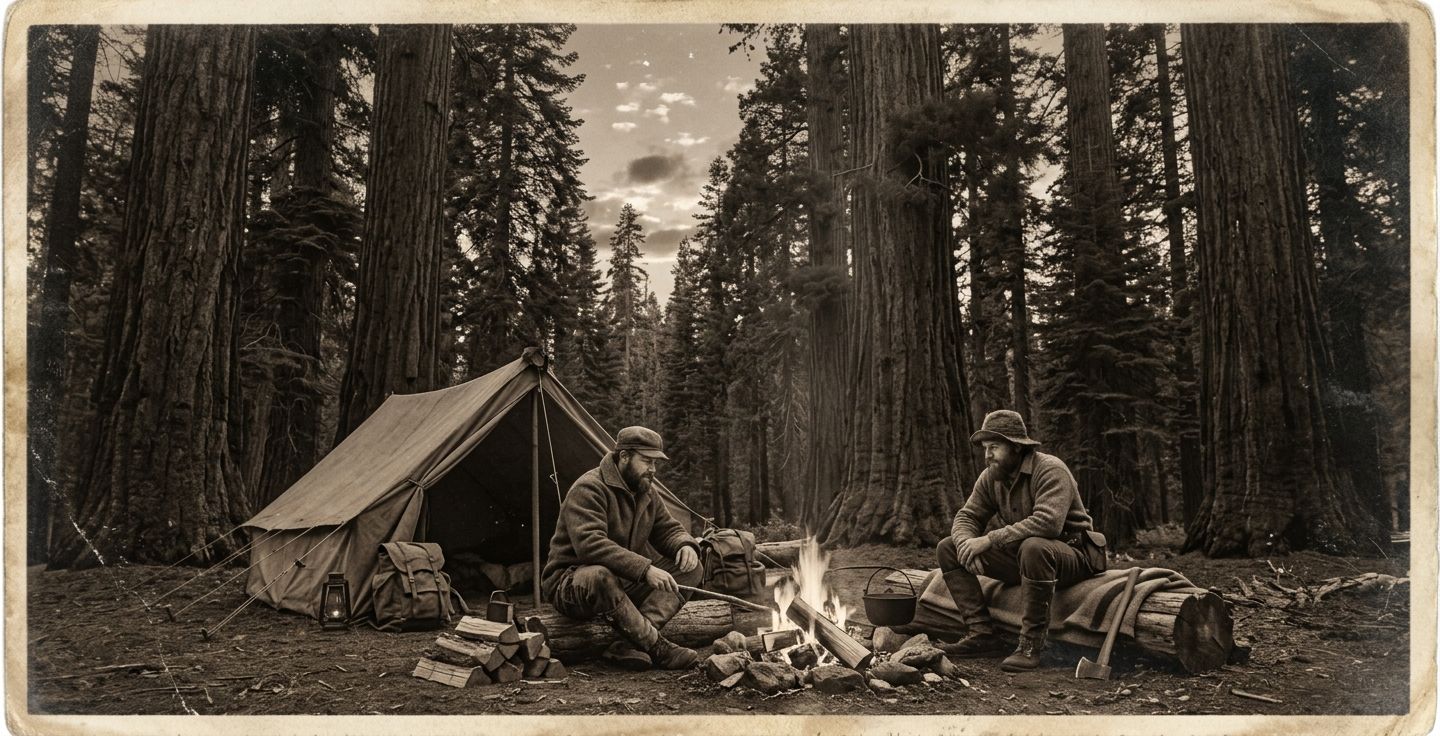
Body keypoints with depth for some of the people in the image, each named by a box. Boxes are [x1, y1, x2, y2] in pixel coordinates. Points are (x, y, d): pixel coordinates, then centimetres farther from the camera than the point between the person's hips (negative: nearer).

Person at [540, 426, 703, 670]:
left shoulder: (647, 496, 9)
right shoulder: (588, 490, -19)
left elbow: (669, 529, 15)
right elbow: (590, 545, -32)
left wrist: (685, 545, -11)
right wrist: (645, 569, -38)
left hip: (626, 584, 8)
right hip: (573, 584, -8)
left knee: (690, 569, -11)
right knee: (599, 576, -43)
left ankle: (630, 643, -28)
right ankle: (656, 647, -32)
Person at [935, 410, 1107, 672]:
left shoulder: (1050, 470, -20)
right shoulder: (990, 477, 3)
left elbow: (1047, 522, -35)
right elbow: (967, 516, 3)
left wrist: (990, 539, -33)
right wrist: (966, 543, -23)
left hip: (1069, 554, -7)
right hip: (1019, 555, 8)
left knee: (1034, 547, -42)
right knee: (947, 549, -3)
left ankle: (1030, 645, -29)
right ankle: (982, 634, -11)